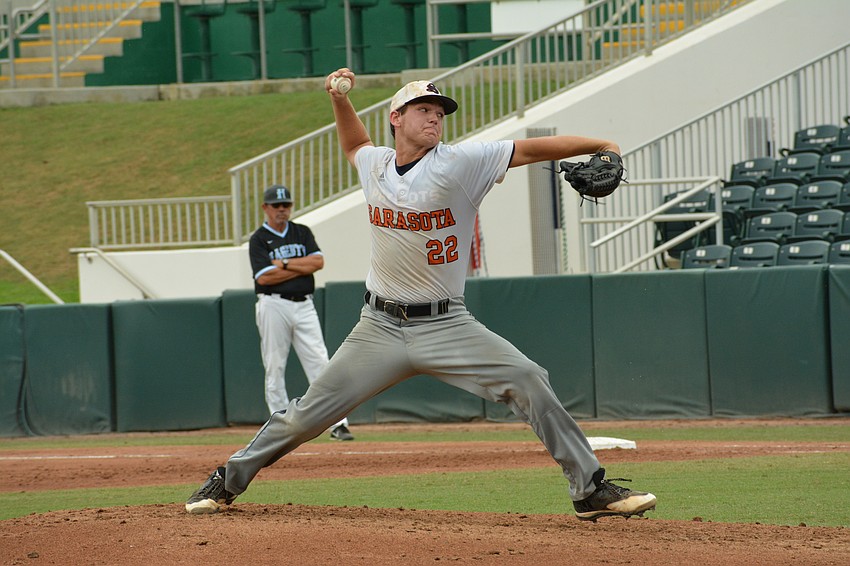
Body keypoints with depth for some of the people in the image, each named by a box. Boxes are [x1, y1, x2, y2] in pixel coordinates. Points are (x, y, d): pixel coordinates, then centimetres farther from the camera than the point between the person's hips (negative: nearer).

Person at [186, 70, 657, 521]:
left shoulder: (459, 163, -8)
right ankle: (228, 480, 21)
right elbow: (354, 144, 32)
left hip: (446, 327, -2)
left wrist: (600, 146, -26)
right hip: (379, 329, 2)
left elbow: (532, 149, -16)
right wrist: (339, 99, 17)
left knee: (529, 382, -18)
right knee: (307, 415, 2)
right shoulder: (374, 166, 6)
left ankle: (591, 490, -9)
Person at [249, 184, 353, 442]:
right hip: (274, 306, -3)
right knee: (275, 368, 0)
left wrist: (285, 264, -8)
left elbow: (318, 261, -2)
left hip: (304, 305, 3)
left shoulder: (302, 233, 13)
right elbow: (264, 277, -13)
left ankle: (337, 423, -9)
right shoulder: (258, 240, 1)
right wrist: (302, 267, -7)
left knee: (319, 362, -5)